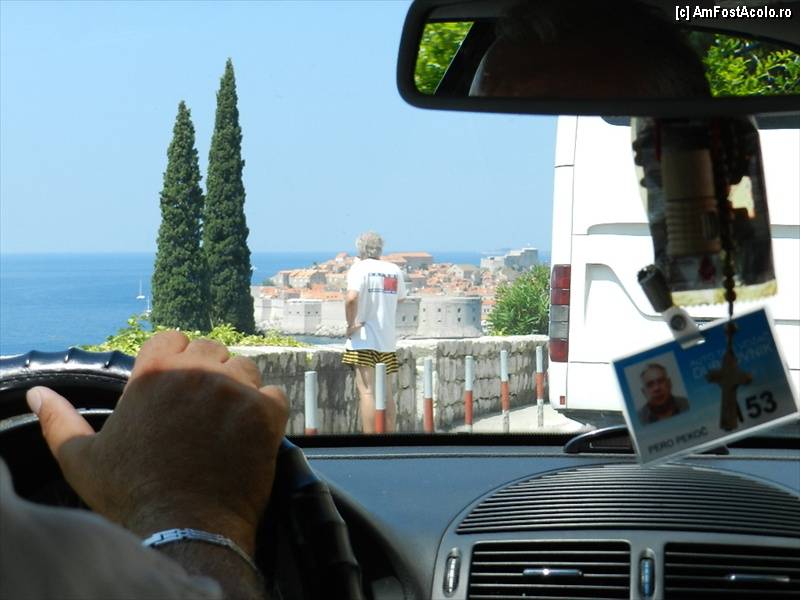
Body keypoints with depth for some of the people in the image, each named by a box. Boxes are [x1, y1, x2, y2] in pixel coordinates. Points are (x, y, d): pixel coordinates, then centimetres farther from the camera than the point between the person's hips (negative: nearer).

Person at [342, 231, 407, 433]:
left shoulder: (359, 269, -9)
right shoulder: (394, 270, 9)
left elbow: (351, 297, -24)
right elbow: (400, 298, 21)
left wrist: (350, 324, -13)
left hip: (364, 340, -6)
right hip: (388, 339, 6)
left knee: (367, 391, -8)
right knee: (387, 393, 13)